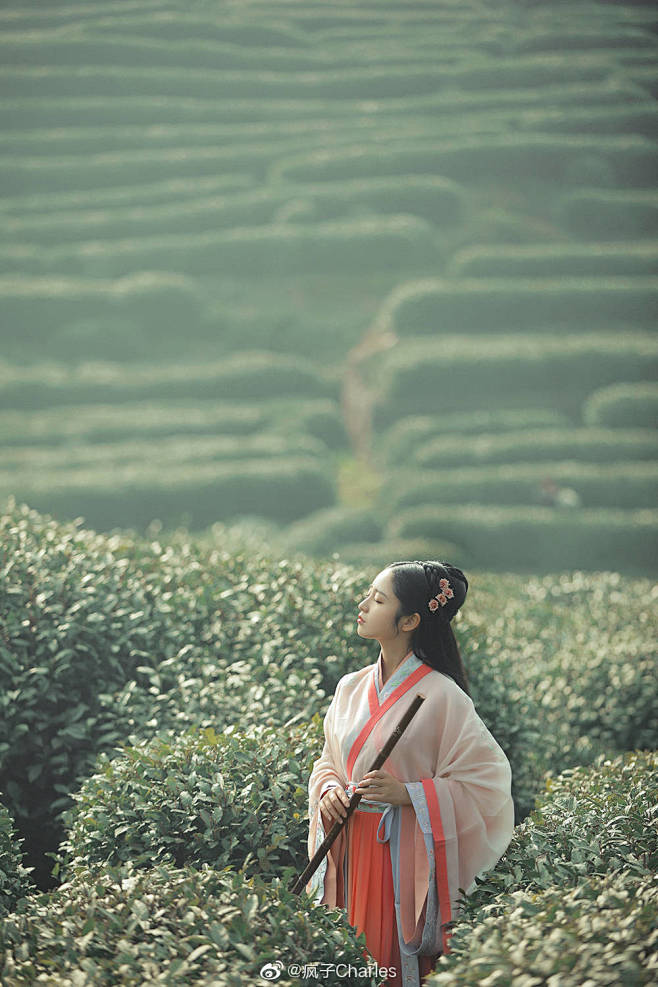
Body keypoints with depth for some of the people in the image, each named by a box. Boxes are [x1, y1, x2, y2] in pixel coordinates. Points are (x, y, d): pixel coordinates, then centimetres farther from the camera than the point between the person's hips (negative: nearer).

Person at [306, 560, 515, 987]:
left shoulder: (441, 695, -11)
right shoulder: (351, 688, 8)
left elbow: (487, 781, -11)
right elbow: (328, 760, 20)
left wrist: (407, 793, -19)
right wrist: (329, 789, -3)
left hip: (405, 855, -5)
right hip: (349, 852, 6)